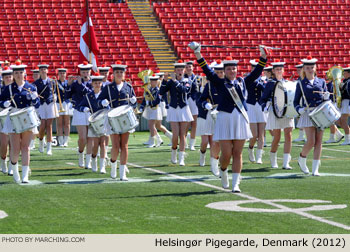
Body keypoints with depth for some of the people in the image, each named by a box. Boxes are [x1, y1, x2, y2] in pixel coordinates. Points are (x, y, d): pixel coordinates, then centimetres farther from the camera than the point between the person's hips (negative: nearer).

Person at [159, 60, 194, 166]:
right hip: (173, 110, 0)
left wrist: (175, 81, -20)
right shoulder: (170, 82, 3)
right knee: (175, 135, -7)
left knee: (182, 134, 0)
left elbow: (185, 90, -20)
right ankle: (174, 151, 20)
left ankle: (181, 158, 2)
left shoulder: (187, 81, 2)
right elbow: (161, 93, -8)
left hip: (184, 109, 0)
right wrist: (164, 80, -16)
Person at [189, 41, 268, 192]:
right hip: (225, 119, -2)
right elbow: (207, 71, -4)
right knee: (226, 154, -4)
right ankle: (223, 171, 29)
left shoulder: (242, 82, 12)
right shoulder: (219, 83, 4)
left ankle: (235, 184, 2)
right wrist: (198, 55, -13)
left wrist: (263, 56, 5)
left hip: (241, 119, 2)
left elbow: (257, 72, 13)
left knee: (237, 153, 1)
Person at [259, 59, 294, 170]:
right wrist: (265, 107, -19)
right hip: (275, 111, -3)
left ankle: (286, 163, -7)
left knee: (288, 136, -7)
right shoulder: (270, 84, 1)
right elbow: (262, 99, 0)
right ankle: (273, 161, 22)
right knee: (276, 138, 0)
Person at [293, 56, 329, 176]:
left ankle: (315, 169, 3)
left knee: (318, 141, -1)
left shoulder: (321, 82, 11)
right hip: (308, 114, -2)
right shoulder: (301, 84, 6)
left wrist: (326, 97, -11)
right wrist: (299, 109, -13)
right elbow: (296, 101, 6)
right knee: (311, 141, -11)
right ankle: (302, 159, 17)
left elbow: (326, 98, 12)